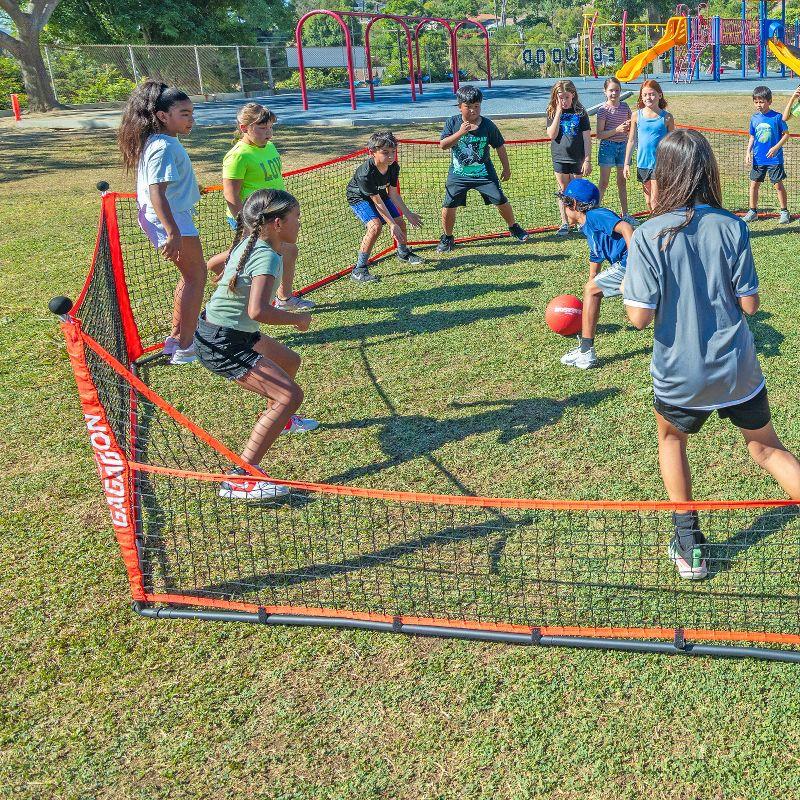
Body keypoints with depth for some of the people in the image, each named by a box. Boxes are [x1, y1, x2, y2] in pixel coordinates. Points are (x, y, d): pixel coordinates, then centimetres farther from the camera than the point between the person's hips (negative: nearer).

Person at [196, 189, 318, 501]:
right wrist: (297, 318, -21)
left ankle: (277, 418, 56)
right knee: (290, 395, -18)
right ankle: (240, 478, -21)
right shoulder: (267, 257, -23)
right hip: (222, 345, -10)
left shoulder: (246, 242, 5)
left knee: (290, 361, 27)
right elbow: (258, 311, -36)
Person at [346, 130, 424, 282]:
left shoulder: (393, 167, -18)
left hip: (380, 194, 7)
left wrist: (408, 214, -7)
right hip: (359, 198, -7)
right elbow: (377, 202, -33)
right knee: (375, 226, -29)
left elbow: (393, 194, -7)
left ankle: (403, 253, 43)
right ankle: (359, 270, -24)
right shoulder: (365, 174, -38)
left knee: (401, 223, 9)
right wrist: (392, 225, -32)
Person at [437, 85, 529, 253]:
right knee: (448, 206, -4)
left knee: (501, 201, 0)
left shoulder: (488, 125, -7)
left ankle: (514, 228, 25)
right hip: (458, 174, 0)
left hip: (484, 174, 0)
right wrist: (460, 133, -28)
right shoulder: (453, 122, -7)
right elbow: (443, 145, -16)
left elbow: (500, 147, 3)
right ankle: (447, 238, 16)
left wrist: (506, 169, 7)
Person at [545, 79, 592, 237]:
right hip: (560, 158, 1)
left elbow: (587, 138, -3)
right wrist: (559, 112, -13)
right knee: (563, 190, 6)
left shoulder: (580, 112, -2)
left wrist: (588, 160, -7)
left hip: (577, 158, -1)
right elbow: (552, 135, -12)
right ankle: (564, 224, 12)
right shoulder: (552, 113, 2)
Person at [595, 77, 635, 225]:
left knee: (622, 182, 12)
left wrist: (629, 126, -7)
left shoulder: (625, 107, 5)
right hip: (608, 146, -5)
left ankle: (625, 214, 19)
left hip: (623, 146, 5)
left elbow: (631, 128, 16)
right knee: (604, 183, 0)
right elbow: (599, 134, -13)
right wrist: (617, 130, -23)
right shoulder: (603, 110, -9)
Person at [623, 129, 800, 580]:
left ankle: (690, 545, 25)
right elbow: (750, 304, -4)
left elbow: (640, 317, -17)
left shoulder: (649, 236, -15)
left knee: (672, 437, 27)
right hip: (739, 370, 2)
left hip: (680, 374, -1)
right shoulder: (732, 228, -8)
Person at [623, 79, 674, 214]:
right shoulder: (637, 116, 1)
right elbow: (631, 141, 7)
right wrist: (627, 163, 5)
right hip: (643, 163, 3)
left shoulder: (667, 117, -4)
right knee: (648, 201, 14)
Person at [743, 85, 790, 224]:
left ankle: (784, 212, 12)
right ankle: (753, 211, 18)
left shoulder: (777, 117, -8)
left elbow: (786, 134, -4)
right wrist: (748, 152, 2)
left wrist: (776, 148, -16)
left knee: (778, 185, 1)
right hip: (758, 159, 4)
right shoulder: (754, 118, 4)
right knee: (754, 184, 6)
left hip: (774, 158, -4)